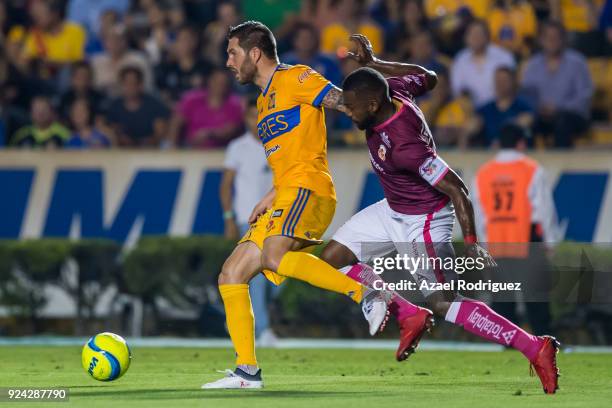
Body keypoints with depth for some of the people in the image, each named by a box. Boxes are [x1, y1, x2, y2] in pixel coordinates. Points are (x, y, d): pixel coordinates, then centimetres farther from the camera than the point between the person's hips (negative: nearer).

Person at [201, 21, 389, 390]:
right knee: (231, 276, 2)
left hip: (308, 190, -9)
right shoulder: (265, 101, 27)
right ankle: (247, 371, 1)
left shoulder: (295, 79, 0)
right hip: (286, 196, 9)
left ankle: (365, 294, -27)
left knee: (273, 257, -33)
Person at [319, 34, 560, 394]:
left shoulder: (403, 145, -37)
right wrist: (373, 63, 9)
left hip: (422, 224, -9)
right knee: (333, 258, 7)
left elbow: (457, 189, -32)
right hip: (393, 210, 9)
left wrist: (471, 244, -29)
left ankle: (536, 349, 0)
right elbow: (428, 77, 9)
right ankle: (410, 316, 13)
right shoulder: (394, 91, -15)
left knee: (445, 303, -4)